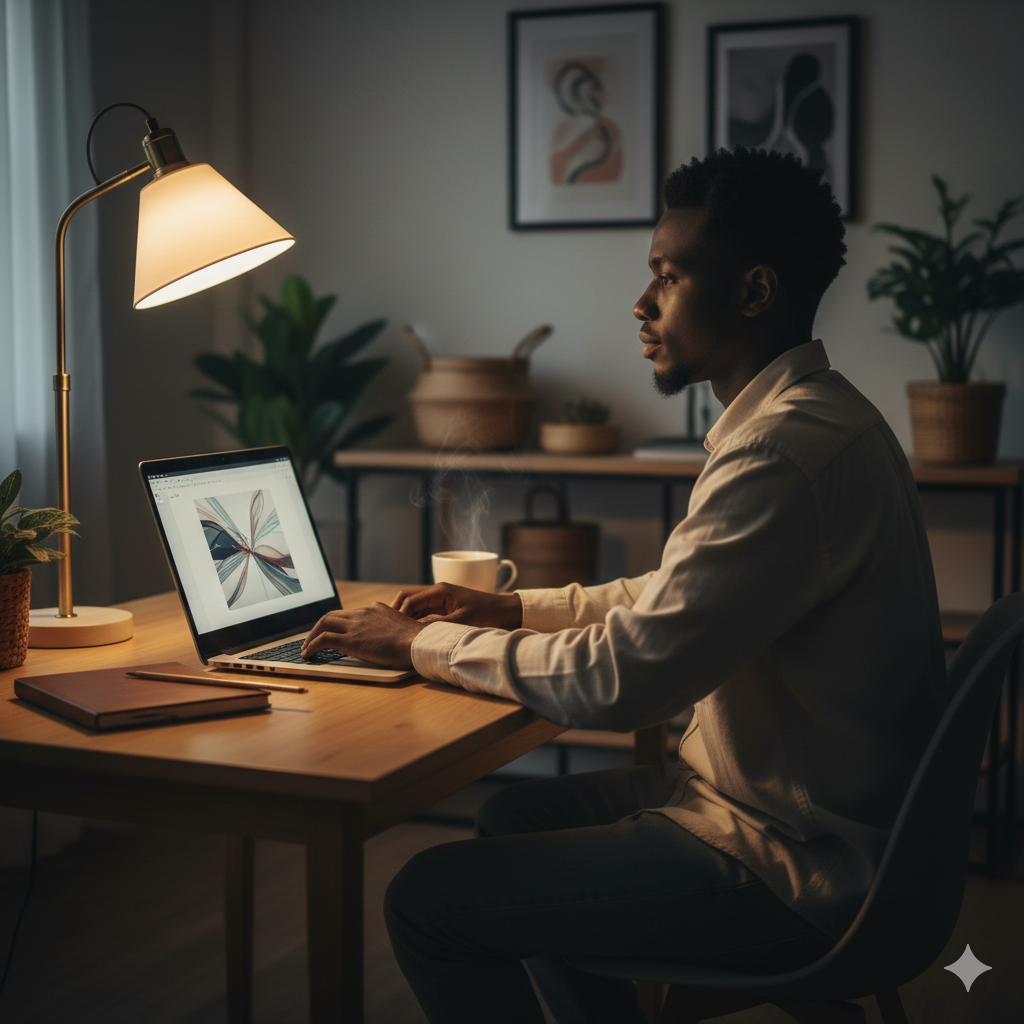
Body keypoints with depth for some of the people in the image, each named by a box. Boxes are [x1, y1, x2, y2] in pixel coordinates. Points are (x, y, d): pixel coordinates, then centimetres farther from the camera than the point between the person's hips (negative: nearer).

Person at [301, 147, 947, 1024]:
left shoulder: (789, 454, -27)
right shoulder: (809, 417, 8)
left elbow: (618, 681, -28)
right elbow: (675, 597, 20)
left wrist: (424, 642, -14)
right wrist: (515, 608, 11)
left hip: (792, 875, -10)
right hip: (809, 810, 10)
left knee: (429, 898, -8)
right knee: (514, 816, 24)